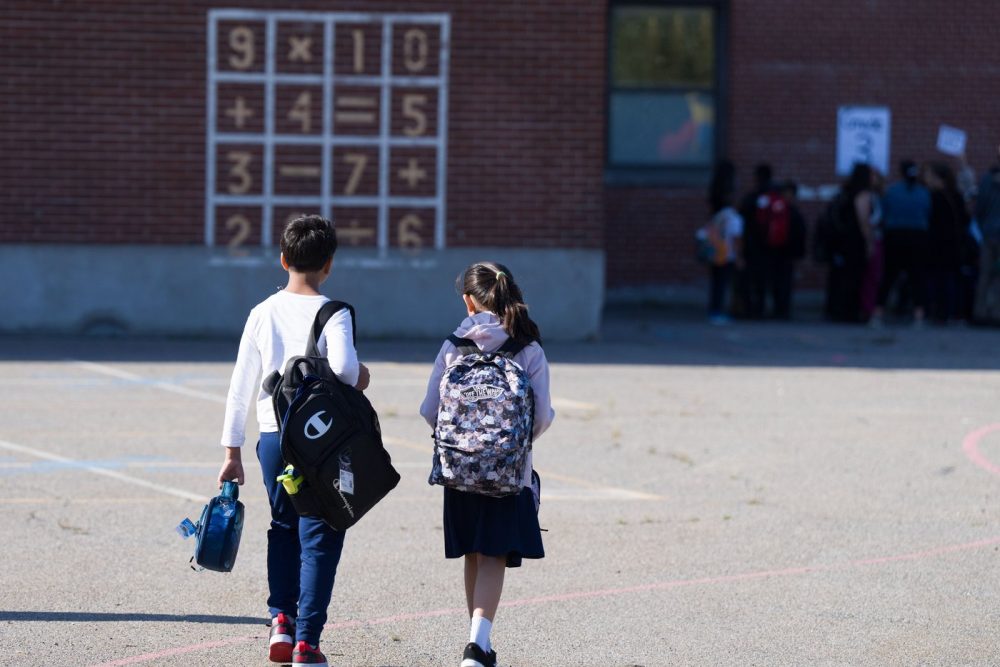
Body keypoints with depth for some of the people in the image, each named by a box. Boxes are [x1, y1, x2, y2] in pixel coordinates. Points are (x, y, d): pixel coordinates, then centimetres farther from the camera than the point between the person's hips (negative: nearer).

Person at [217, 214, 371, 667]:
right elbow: (342, 366, -26)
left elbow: (241, 387, 6)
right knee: (318, 539, 2)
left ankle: (280, 618, 10)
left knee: (283, 528, 22)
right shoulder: (333, 314, -7)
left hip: (272, 438, 4)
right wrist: (358, 376, -2)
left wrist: (233, 451, 13)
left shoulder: (263, 314, 5)